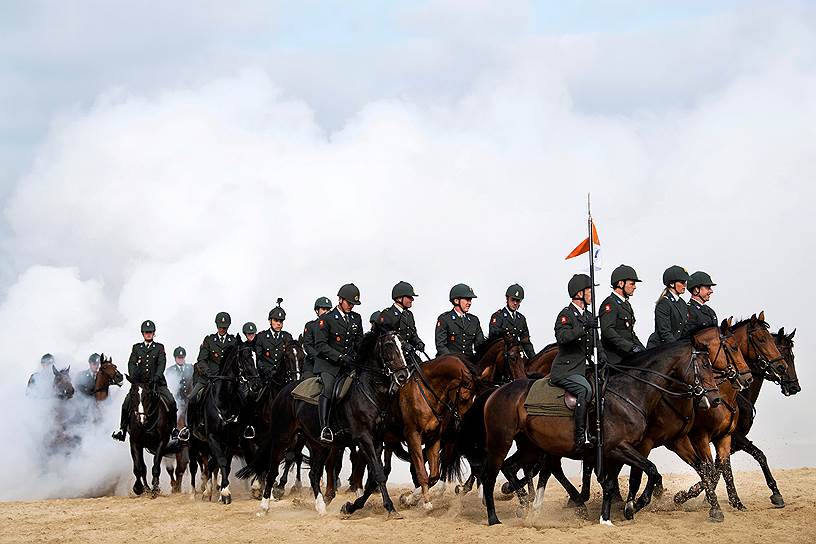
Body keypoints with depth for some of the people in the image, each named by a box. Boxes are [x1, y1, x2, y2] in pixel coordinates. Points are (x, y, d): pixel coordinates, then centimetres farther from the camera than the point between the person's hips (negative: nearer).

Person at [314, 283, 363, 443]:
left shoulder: (356, 318, 12)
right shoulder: (327, 319, -5)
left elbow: (359, 342, 22)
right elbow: (320, 345, -12)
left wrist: (357, 357, 4)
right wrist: (340, 356, -20)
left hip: (349, 362, 6)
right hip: (328, 364, -6)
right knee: (328, 389, -27)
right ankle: (325, 428, -32)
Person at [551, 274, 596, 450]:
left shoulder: (588, 317, 18)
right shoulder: (566, 315, -8)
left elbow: (595, 345, 26)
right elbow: (562, 337, -29)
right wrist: (584, 327, -34)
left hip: (581, 370, 9)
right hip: (565, 371, -9)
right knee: (585, 389, -31)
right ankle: (581, 436, -30)